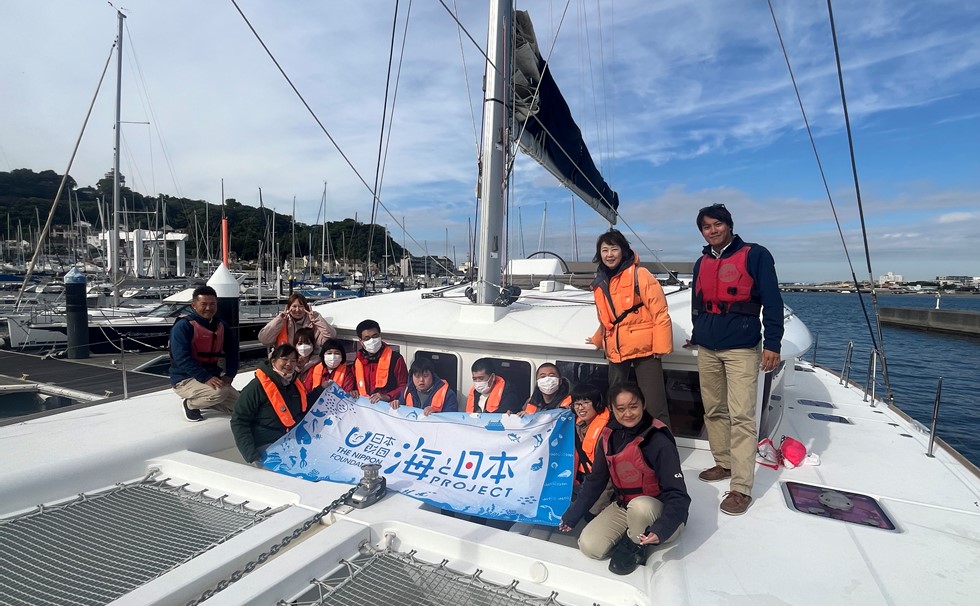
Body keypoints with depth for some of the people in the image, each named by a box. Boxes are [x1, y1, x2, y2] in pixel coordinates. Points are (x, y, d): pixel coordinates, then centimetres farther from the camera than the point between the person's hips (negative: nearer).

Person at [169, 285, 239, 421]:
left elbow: (232, 352, 7)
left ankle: (200, 400, 18)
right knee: (219, 392, -34)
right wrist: (206, 378, -33)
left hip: (213, 376, 7)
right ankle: (190, 404, -2)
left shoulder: (221, 326, 5)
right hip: (185, 380, -6)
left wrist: (229, 375, -9)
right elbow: (182, 359, -25)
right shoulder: (183, 326, -16)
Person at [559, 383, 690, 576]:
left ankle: (636, 544, -6)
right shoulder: (608, 437, -6)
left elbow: (678, 495, -24)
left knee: (639, 506, -38)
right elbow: (595, 480, 3)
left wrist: (662, 529, -42)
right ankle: (632, 536, 10)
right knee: (589, 546, -15)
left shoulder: (659, 441, -24)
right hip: (623, 506, 5)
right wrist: (571, 516, 3)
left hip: (659, 512, -4)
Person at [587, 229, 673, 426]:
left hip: (644, 348, -6)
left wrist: (661, 346, -14)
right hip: (616, 351, 6)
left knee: (654, 406, -6)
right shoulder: (600, 283, 13)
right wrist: (598, 340, 37)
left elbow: (660, 313, -10)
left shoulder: (639, 275, -7)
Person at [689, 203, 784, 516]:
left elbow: (772, 301, -6)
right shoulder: (701, 263, 15)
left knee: (741, 416, -8)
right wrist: (697, 335, 17)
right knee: (714, 411, 10)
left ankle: (741, 488, -4)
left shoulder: (755, 255, -2)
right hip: (707, 349, 6)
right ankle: (724, 464, 25)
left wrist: (772, 343, -12)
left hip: (741, 349, -6)